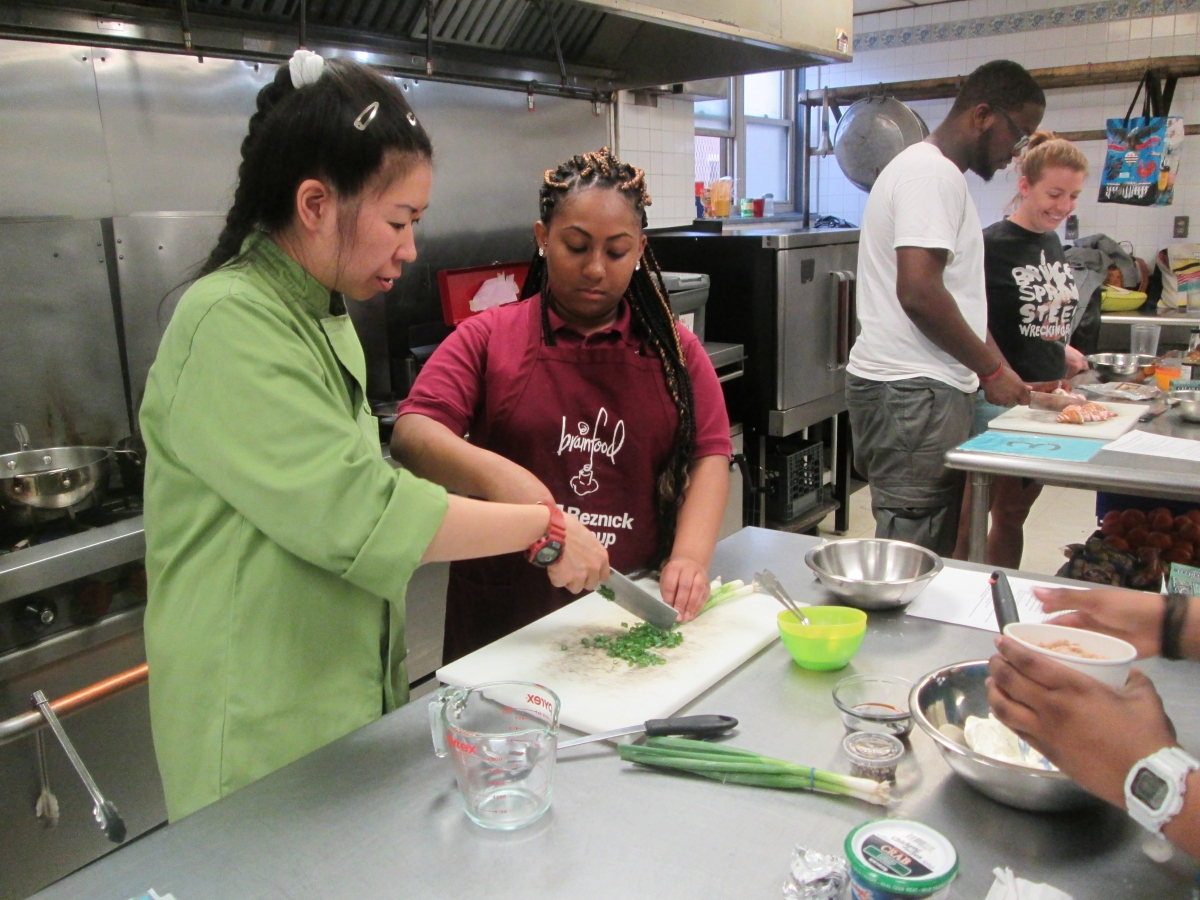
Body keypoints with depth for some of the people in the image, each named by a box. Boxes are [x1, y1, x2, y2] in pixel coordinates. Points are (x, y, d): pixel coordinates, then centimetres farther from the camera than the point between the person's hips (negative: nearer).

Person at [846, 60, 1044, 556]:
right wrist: (991, 368, -10)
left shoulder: (938, 173, 23)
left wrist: (1002, 372, 20)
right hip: (912, 390, -11)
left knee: (929, 552, 11)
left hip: (922, 387, 11)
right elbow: (919, 293, -22)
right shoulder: (932, 174, -11)